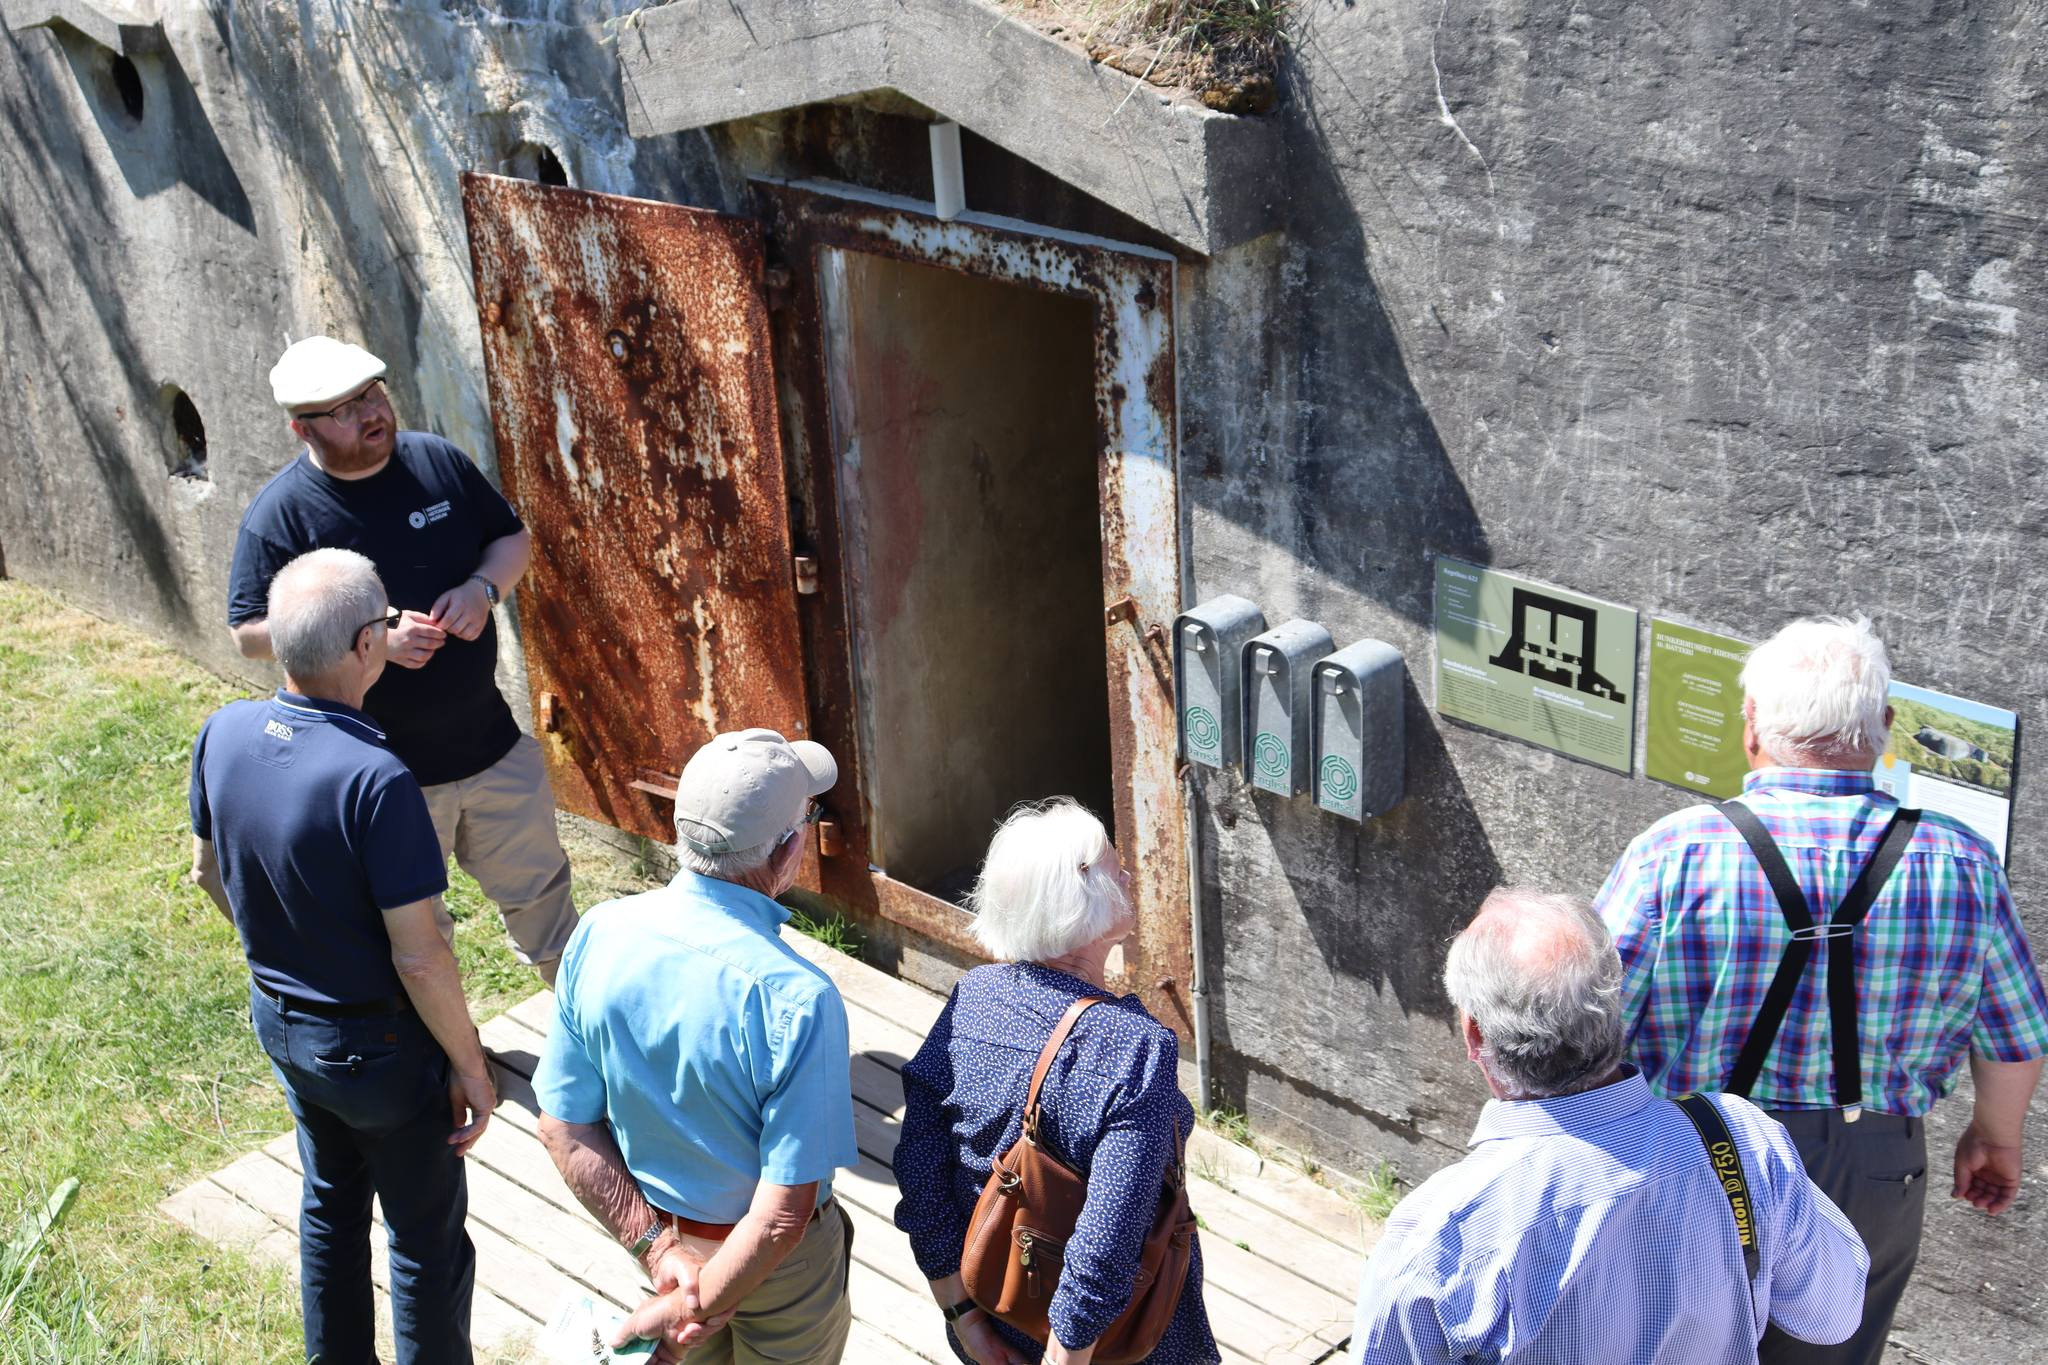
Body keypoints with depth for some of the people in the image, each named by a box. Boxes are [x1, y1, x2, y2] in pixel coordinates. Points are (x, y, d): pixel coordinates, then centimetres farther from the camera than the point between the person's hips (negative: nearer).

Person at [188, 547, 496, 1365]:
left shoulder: (223, 734, -12)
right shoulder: (372, 779, -34)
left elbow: (208, 870, 6)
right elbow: (419, 959, -27)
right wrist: (471, 1067, -13)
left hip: (278, 1019, 7)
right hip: (379, 1043, -7)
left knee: (331, 1201, 29)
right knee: (426, 1237, 15)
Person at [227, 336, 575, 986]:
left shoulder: (436, 459, -3)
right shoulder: (279, 514, -15)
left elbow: (513, 536, 9)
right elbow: (250, 633, -13)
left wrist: (483, 586, -13)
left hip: (493, 744, 4)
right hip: (388, 775, -4)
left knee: (539, 887, 21)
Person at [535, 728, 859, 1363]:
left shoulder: (598, 934, -20)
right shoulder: (799, 1000, -35)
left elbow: (564, 1127, -11)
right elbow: (784, 1214, -31)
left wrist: (656, 1245, -11)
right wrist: (692, 1307, -19)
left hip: (663, 1232, 4)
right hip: (776, 1264, -4)